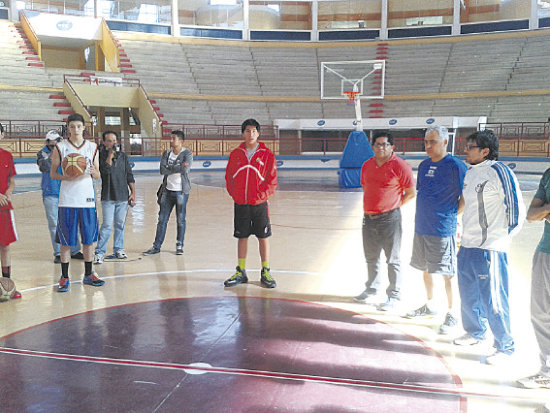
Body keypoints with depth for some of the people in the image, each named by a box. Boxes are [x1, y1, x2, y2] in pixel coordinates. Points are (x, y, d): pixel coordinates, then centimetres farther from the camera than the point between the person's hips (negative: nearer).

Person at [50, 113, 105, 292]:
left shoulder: (92, 147, 8)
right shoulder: (60, 147, 2)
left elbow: (97, 175, 11)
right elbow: (52, 173, 6)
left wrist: (92, 172, -12)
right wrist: (65, 177, -14)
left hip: (87, 198, 2)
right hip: (67, 199, -2)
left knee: (89, 238, 7)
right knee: (66, 240, 2)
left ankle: (88, 274, 19)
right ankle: (64, 277, 12)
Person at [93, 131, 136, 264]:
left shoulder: (123, 156, 10)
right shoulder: (101, 155, -1)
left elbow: (129, 176, 13)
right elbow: (105, 170, -19)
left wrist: (133, 192, 8)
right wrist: (110, 154, -16)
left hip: (123, 197, 4)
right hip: (108, 197, -4)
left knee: (120, 224, 10)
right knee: (107, 225, -8)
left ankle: (118, 249, 22)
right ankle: (99, 252, -1)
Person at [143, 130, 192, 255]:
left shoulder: (187, 154, -4)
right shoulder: (166, 153, 8)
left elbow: (185, 170, -20)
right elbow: (162, 170, -6)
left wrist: (169, 168, -11)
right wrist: (179, 167, -12)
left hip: (181, 192, -4)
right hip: (168, 191, 4)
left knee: (181, 220, 4)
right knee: (162, 219, 6)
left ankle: (179, 246, 17)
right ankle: (156, 246, 13)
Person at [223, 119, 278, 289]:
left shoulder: (267, 154, -2)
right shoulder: (235, 154, 5)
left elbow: (272, 180, -3)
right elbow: (229, 177, 10)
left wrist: (261, 195, -12)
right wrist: (234, 194, 0)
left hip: (259, 204, -2)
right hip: (240, 204, 2)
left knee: (263, 237, 4)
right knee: (242, 237, 10)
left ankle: (265, 273, 16)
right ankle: (241, 272, 21)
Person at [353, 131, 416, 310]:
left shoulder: (400, 166, -9)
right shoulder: (367, 165, 8)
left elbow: (411, 193, -5)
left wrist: (394, 205, -2)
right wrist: (371, 205, 11)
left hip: (389, 218, -6)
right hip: (369, 217, 6)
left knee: (393, 260, 3)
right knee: (371, 257, 18)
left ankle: (394, 295, 14)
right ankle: (371, 289, 35)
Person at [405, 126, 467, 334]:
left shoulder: (455, 166, -10)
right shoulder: (424, 165, 11)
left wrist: (454, 216, -7)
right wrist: (423, 216, 11)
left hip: (443, 229, -7)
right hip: (421, 227, 7)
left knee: (447, 273, 1)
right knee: (425, 269, 17)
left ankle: (451, 314, 13)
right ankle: (429, 306, 34)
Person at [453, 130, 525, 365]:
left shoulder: (499, 172, -14)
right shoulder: (470, 173, 12)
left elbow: (517, 209, -11)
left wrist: (502, 238, -4)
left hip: (490, 249, -9)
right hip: (467, 247, 9)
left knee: (493, 301, -1)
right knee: (468, 296, 20)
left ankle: (505, 347, 15)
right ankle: (475, 333, 41)